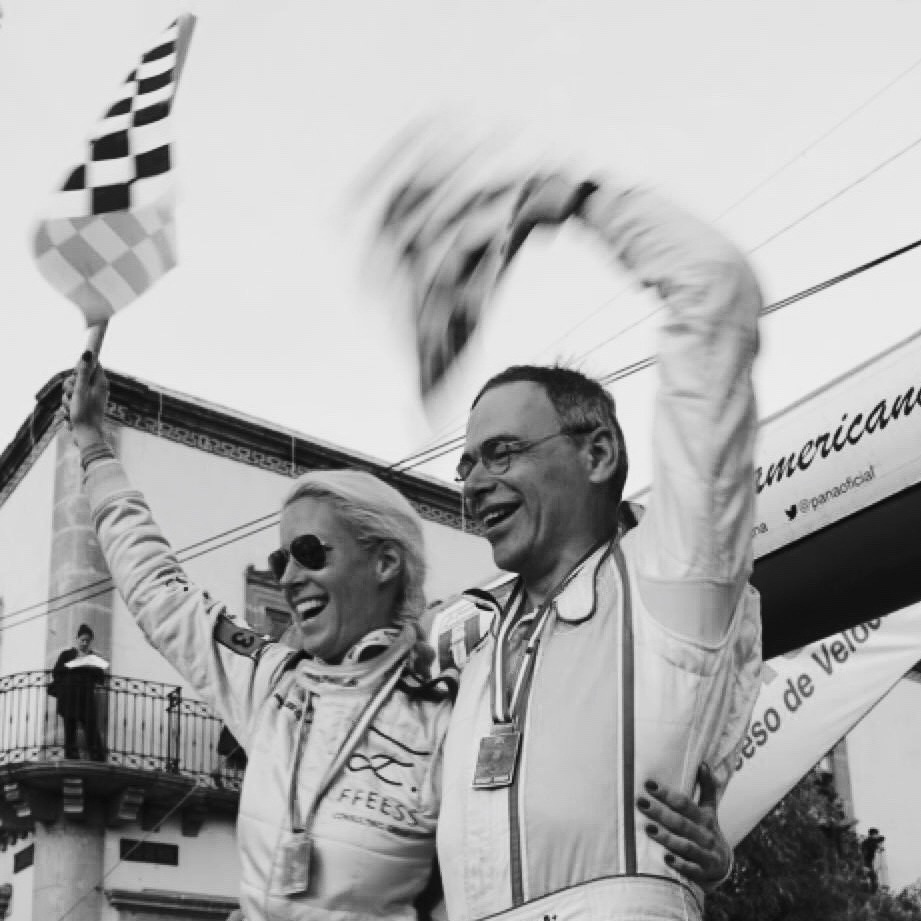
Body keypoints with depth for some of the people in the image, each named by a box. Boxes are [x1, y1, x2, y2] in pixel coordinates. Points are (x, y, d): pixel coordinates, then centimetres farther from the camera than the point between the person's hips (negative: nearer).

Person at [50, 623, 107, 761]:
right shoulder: (66, 655, 16)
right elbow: (55, 673, 6)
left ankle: (99, 758, -16)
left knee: (91, 727, -11)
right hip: (68, 698, 0)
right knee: (70, 729, -5)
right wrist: (71, 666, -8)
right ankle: (71, 756, -5)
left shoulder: (95, 657, 19)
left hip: (86, 698, 0)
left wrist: (91, 667, -7)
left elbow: (101, 678, 10)